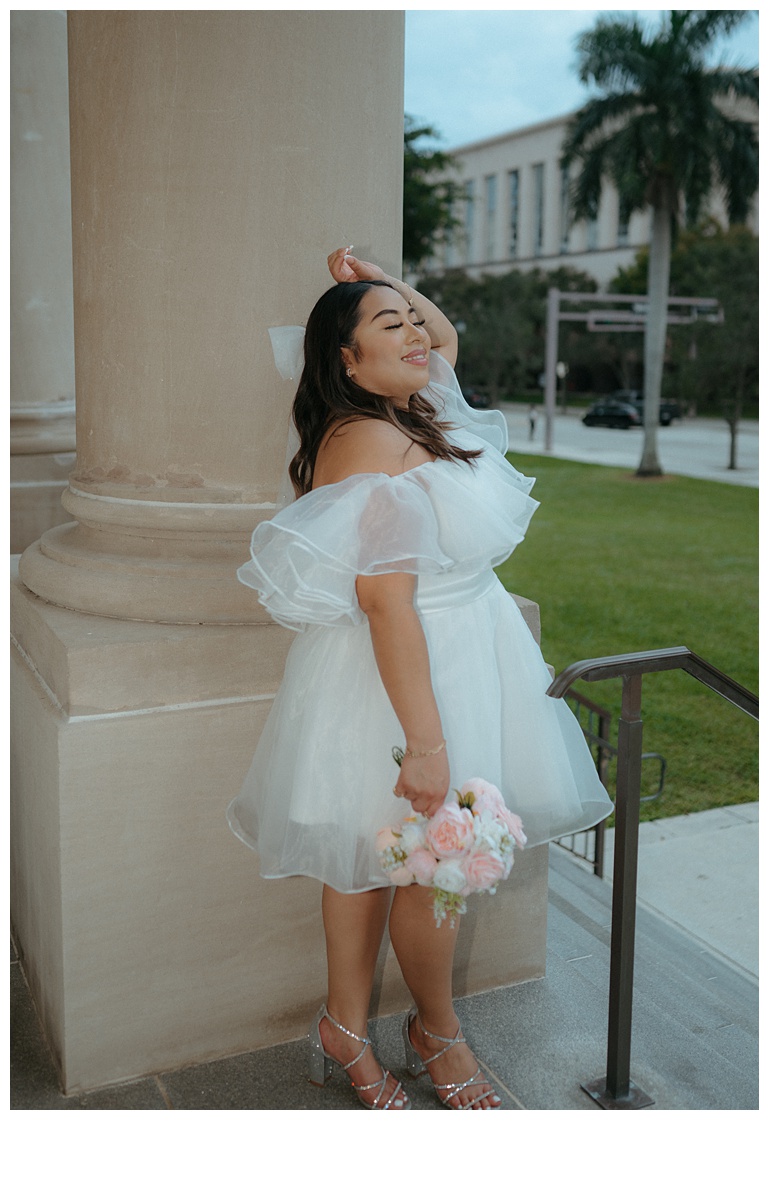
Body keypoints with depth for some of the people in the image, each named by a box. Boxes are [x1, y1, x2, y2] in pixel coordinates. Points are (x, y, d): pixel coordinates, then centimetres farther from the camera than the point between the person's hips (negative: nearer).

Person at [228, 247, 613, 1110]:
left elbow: (444, 333, 32)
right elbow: (386, 601, -26)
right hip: (403, 675, -9)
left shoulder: (415, 414, 9)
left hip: (457, 647, 9)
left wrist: (375, 281, 16)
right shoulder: (370, 441, -20)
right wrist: (427, 741, -28)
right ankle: (437, 1032, 30)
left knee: (366, 856, 16)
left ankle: (344, 1030, 31)